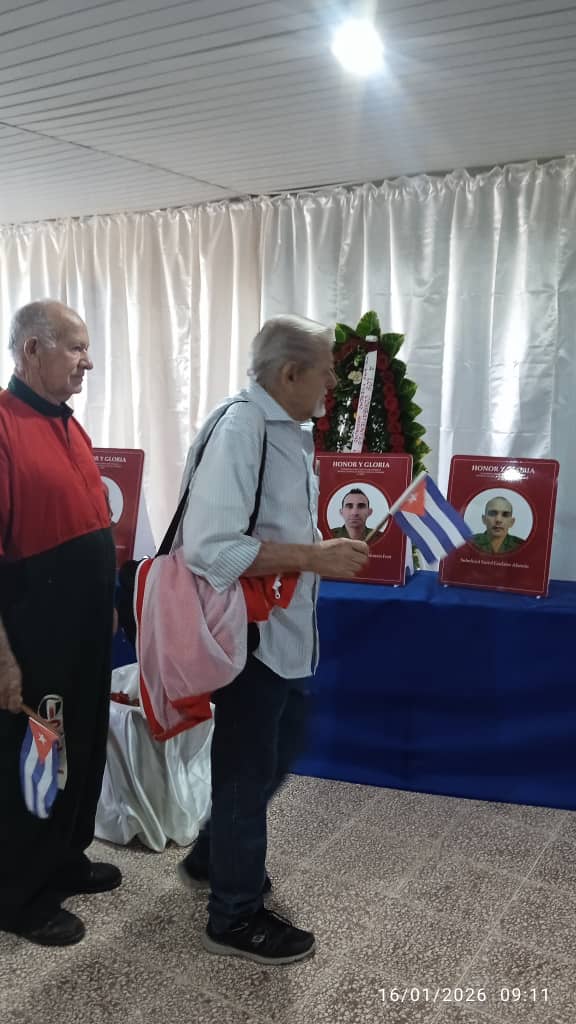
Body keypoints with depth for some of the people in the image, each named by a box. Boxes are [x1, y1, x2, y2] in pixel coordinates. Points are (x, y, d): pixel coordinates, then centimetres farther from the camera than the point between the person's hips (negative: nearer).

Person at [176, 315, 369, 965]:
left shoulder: (289, 431, 9)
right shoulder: (239, 430, -22)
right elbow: (209, 547, -30)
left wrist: (332, 551, 7)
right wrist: (314, 558, -27)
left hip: (286, 630, 10)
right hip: (249, 633, -10)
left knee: (281, 750, 24)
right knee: (247, 770, 7)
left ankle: (211, 859, 44)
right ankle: (234, 918, 28)